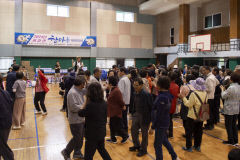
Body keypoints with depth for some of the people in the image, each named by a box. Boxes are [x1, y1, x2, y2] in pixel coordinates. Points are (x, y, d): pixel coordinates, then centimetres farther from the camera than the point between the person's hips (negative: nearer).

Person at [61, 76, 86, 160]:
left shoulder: (80, 91, 4)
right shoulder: (72, 93, -24)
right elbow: (74, 107, -27)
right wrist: (83, 106, -17)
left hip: (81, 119, 9)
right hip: (75, 120, -9)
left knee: (80, 138, 19)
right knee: (76, 138, 4)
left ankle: (77, 153, 36)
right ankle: (66, 152, 24)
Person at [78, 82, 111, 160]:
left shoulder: (90, 105, -25)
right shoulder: (104, 104, -4)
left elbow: (80, 113, -10)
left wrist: (86, 103, -5)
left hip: (92, 134, -7)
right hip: (102, 132, 7)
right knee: (102, 149, 30)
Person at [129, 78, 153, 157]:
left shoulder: (146, 94, -22)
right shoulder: (136, 94, 2)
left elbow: (151, 107, -19)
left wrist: (150, 117, -19)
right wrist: (133, 114, 13)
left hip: (144, 116, -7)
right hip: (137, 115, 8)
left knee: (144, 133, 9)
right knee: (133, 130, 17)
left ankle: (143, 150, 29)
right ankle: (136, 145, 41)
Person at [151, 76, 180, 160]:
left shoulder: (162, 97, -26)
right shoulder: (167, 94, 1)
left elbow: (159, 115, -23)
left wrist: (153, 126, -17)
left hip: (161, 124, -10)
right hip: (165, 122, 10)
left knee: (157, 144, 6)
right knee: (164, 140, 27)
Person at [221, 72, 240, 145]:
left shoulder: (231, 88, -24)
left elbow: (224, 96, -12)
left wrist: (223, 90, 6)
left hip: (229, 110, -7)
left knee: (228, 125, 6)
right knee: (234, 125, 18)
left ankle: (231, 140, 14)